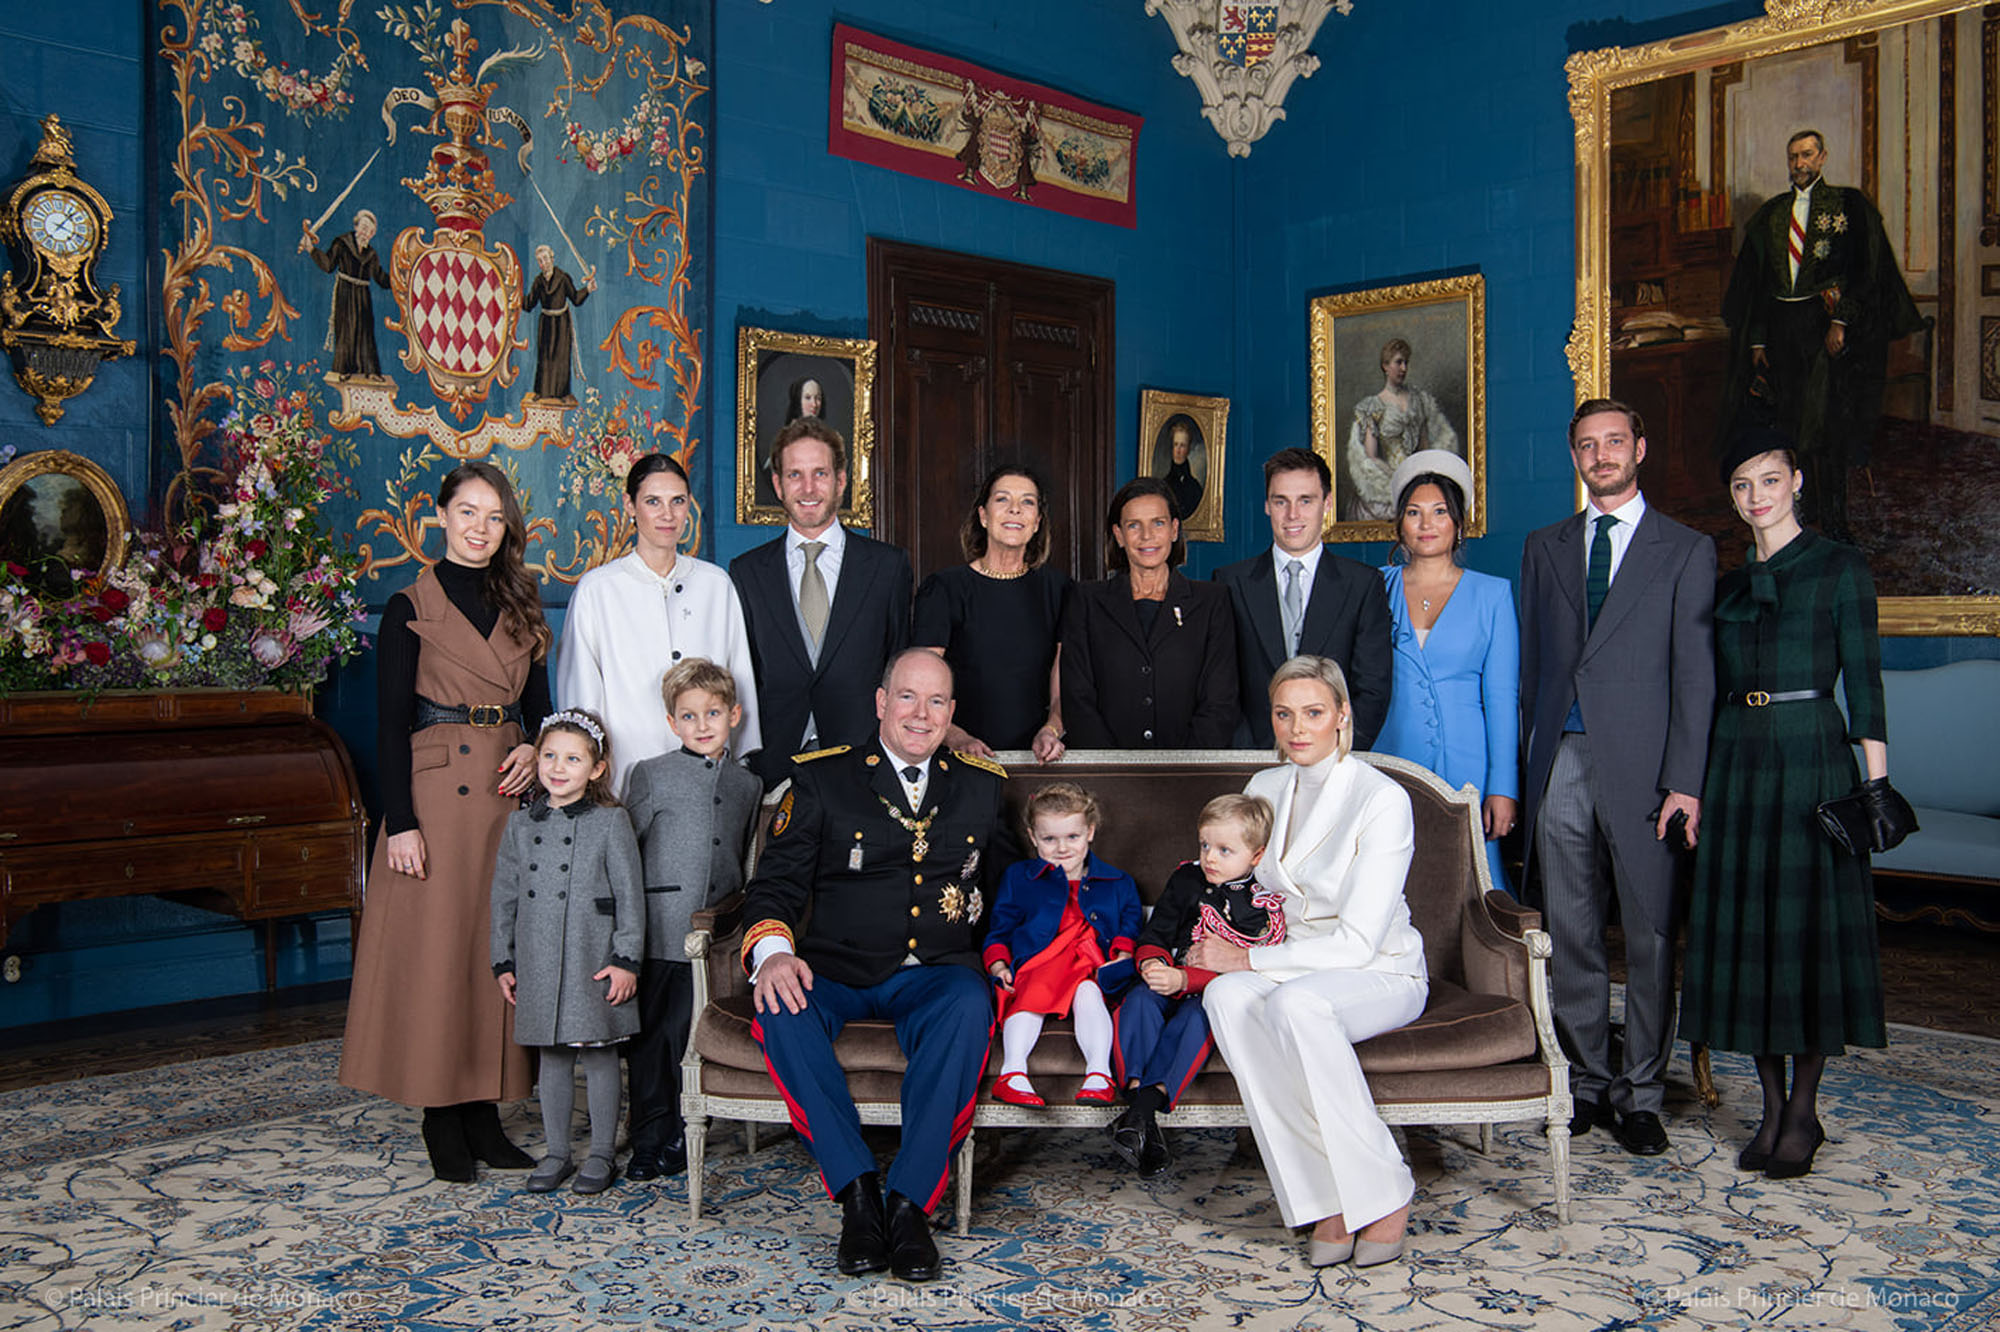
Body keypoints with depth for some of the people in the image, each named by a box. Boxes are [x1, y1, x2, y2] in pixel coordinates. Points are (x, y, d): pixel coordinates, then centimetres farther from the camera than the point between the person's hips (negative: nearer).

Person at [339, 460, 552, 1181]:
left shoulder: (520, 606, 13)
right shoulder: (411, 608, -1)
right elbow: (391, 723, -6)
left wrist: (535, 750, -3)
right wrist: (400, 822, -13)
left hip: (509, 793, 5)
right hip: (437, 791, -5)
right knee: (436, 949, -2)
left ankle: (485, 1113, 16)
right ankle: (443, 1120, 9)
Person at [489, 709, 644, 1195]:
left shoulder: (610, 822, -5)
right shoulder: (520, 823, 7)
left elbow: (629, 895, -5)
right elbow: (504, 896, 12)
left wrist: (626, 959, -9)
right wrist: (503, 961, 10)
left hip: (593, 962, -4)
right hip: (538, 964, 4)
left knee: (599, 1056, 4)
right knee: (552, 1059, 12)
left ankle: (602, 1154, 17)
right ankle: (556, 1153, 24)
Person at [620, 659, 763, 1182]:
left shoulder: (748, 785, 12)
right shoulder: (652, 774, 1)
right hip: (659, 932, -2)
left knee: (687, 1036, 5)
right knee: (650, 1039, 4)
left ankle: (676, 1138, 18)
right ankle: (649, 1141, 16)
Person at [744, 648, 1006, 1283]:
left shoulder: (982, 786, 15)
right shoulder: (823, 779, 7)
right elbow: (776, 883, 2)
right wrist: (773, 952, -18)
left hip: (935, 972, 1)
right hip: (836, 969, 0)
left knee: (968, 1006, -35)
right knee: (781, 1009, -33)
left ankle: (910, 1201, -28)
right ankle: (856, 1191, -25)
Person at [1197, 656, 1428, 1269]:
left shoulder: (1383, 799, -14)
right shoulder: (1264, 788, 6)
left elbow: (1357, 941, -19)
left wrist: (1247, 959, -19)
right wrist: (1214, 953, -2)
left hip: (1380, 974, -5)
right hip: (1288, 965, 5)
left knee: (1294, 1001, -38)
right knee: (1226, 996, -30)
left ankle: (1384, 1194, -20)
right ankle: (1327, 1197, -24)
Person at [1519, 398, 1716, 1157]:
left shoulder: (1685, 551, 5)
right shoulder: (1545, 547, 15)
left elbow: (1694, 673, -1)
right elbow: (1531, 661, 13)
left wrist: (1684, 781, -9)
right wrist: (1522, 762, 5)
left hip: (1640, 766, -3)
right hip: (1561, 763, 3)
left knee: (1650, 939, 3)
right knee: (1570, 937, 7)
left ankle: (1641, 1095, 15)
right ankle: (1586, 1084, 19)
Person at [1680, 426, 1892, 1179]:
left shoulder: (1839, 568, 1)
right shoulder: (1728, 584, 15)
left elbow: (1863, 676, -4)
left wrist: (1877, 780, -11)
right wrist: (1694, 779, 13)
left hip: (1811, 754, -5)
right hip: (1736, 755, 5)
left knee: (1808, 921, -2)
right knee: (1744, 922, 4)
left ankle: (1803, 1113, 8)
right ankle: (1774, 1108, 15)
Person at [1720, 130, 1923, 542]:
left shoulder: (1849, 205, 3)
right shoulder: (1771, 214, 14)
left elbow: (1863, 269, -4)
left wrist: (1840, 320, -15)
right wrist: (1757, 339, 7)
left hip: (1825, 325, -4)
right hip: (1780, 328, 4)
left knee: (1821, 426, -8)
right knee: (1786, 423, 5)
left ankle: (1831, 523, -1)